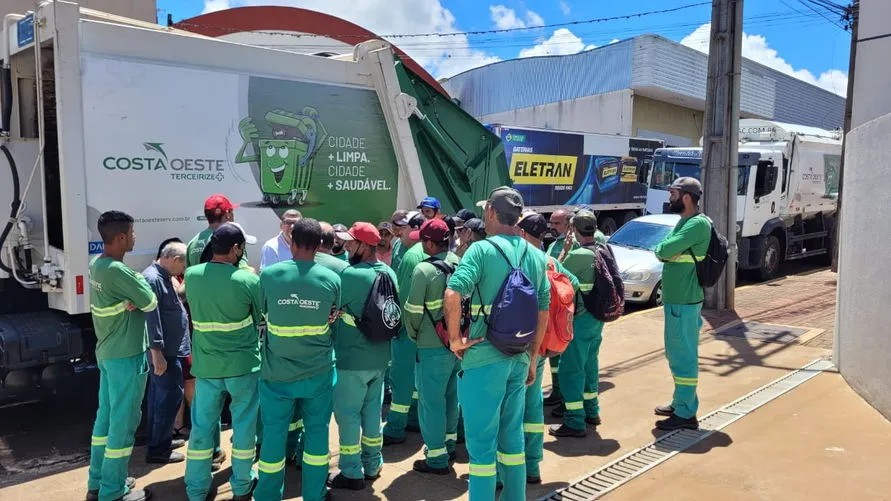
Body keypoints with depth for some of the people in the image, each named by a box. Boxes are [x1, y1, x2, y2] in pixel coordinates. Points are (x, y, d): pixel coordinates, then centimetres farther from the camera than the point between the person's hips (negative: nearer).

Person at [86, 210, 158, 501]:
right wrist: (140, 281, 0)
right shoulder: (118, 271, -24)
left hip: (107, 353, 9)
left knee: (106, 416, 18)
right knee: (123, 422, 1)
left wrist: (130, 300, -11)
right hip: (126, 356, -9)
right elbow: (150, 303, -16)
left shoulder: (96, 264, 6)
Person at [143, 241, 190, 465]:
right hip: (164, 352, -11)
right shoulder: (152, 279, -21)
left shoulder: (164, 277, 13)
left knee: (159, 395, 18)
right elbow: (151, 319, -25)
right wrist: (157, 352, -26)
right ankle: (157, 449, 5)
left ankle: (160, 439, 30)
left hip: (168, 349, 11)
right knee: (171, 397, -4)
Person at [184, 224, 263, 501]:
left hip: (206, 365, 3)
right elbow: (265, 316, 0)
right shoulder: (248, 280, -15)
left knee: (201, 426, 12)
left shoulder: (191, 275, -4)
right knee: (244, 424, 12)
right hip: (243, 364, -3)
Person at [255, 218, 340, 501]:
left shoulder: (269, 274, -11)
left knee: (273, 434, 13)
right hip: (319, 371, 0)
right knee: (317, 431, 15)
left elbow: (263, 312, 7)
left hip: (277, 371, 0)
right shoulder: (332, 279, -9)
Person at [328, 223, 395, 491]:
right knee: (372, 410, 18)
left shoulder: (351, 274, -22)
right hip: (379, 356, 8)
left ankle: (352, 473, 15)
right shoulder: (389, 273, 3)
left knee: (347, 413, 6)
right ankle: (372, 465, 30)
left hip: (352, 358, -7)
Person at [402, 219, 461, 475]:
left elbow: (412, 310, -16)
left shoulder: (424, 269, -18)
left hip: (433, 346, -7)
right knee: (450, 396, 20)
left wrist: (414, 335, 2)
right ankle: (449, 444, 34)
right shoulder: (461, 264, 1)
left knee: (431, 401, 4)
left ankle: (437, 458, 12)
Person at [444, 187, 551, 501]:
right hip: (519, 357, 6)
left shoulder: (482, 249, -11)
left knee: (481, 442, 5)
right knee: (512, 436, 19)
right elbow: (543, 310, 11)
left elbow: (452, 294, -26)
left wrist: (455, 339, -13)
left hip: (484, 357, -6)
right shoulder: (536, 255, 8)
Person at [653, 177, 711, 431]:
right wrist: (666, 250, -11)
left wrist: (663, 249, -3)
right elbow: (662, 252, 9)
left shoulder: (698, 224, -18)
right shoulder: (684, 222, 14)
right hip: (676, 298, 10)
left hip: (683, 301, -10)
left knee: (683, 356, -3)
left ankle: (685, 414, 5)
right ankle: (680, 402, 31)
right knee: (676, 354, 18)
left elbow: (663, 250, -24)